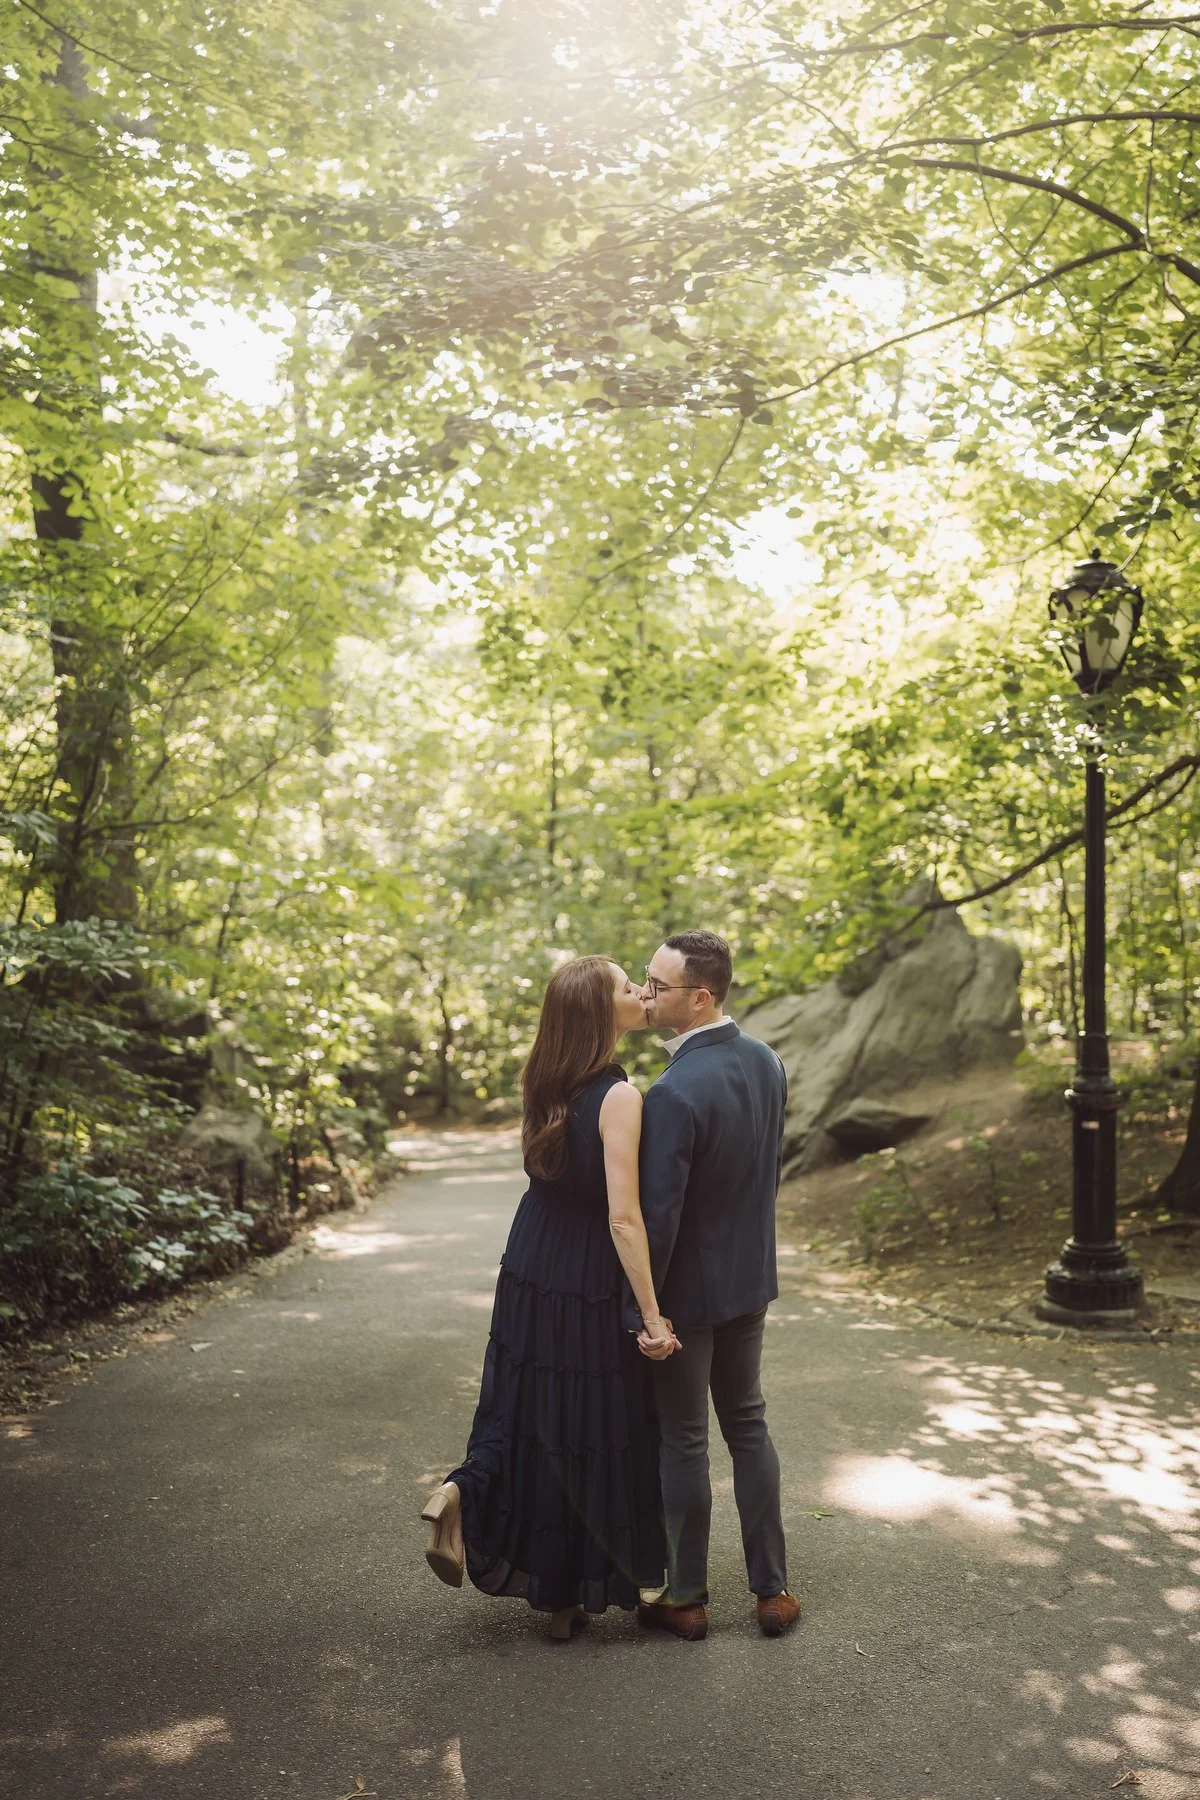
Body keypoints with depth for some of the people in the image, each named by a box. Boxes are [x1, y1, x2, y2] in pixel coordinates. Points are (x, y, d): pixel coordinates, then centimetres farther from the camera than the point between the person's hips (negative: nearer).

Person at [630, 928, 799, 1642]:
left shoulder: (675, 1093, -28)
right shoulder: (768, 1063, -3)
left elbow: (657, 1214, -25)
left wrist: (638, 1310, -15)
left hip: (689, 1289, -7)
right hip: (752, 1277, 7)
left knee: (684, 1443, 10)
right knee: (748, 1427, 20)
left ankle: (687, 1598, 26)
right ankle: (773, 1588, 28)